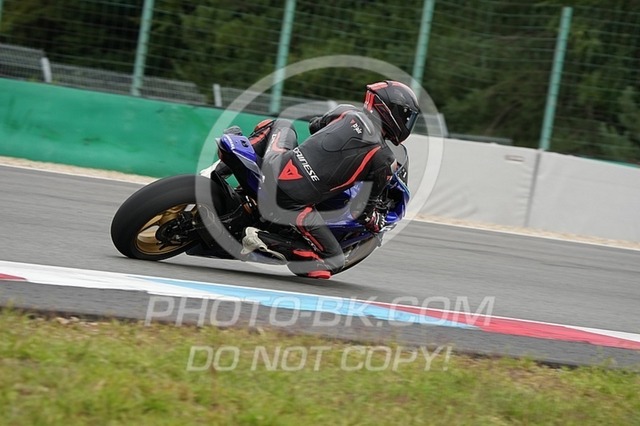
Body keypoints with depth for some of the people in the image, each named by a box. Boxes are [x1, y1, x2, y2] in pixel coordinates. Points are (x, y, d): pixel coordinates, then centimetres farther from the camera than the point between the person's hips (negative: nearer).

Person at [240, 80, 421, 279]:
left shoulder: (347, 112, 7)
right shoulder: (385, 161, -4)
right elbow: (364, 208, 3)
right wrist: (377, 223, 26)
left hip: (274, 167, 6)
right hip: (293, 205, -6)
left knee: (282, 125, 36)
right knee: (335, 261, 8)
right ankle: (262, 238, -9)